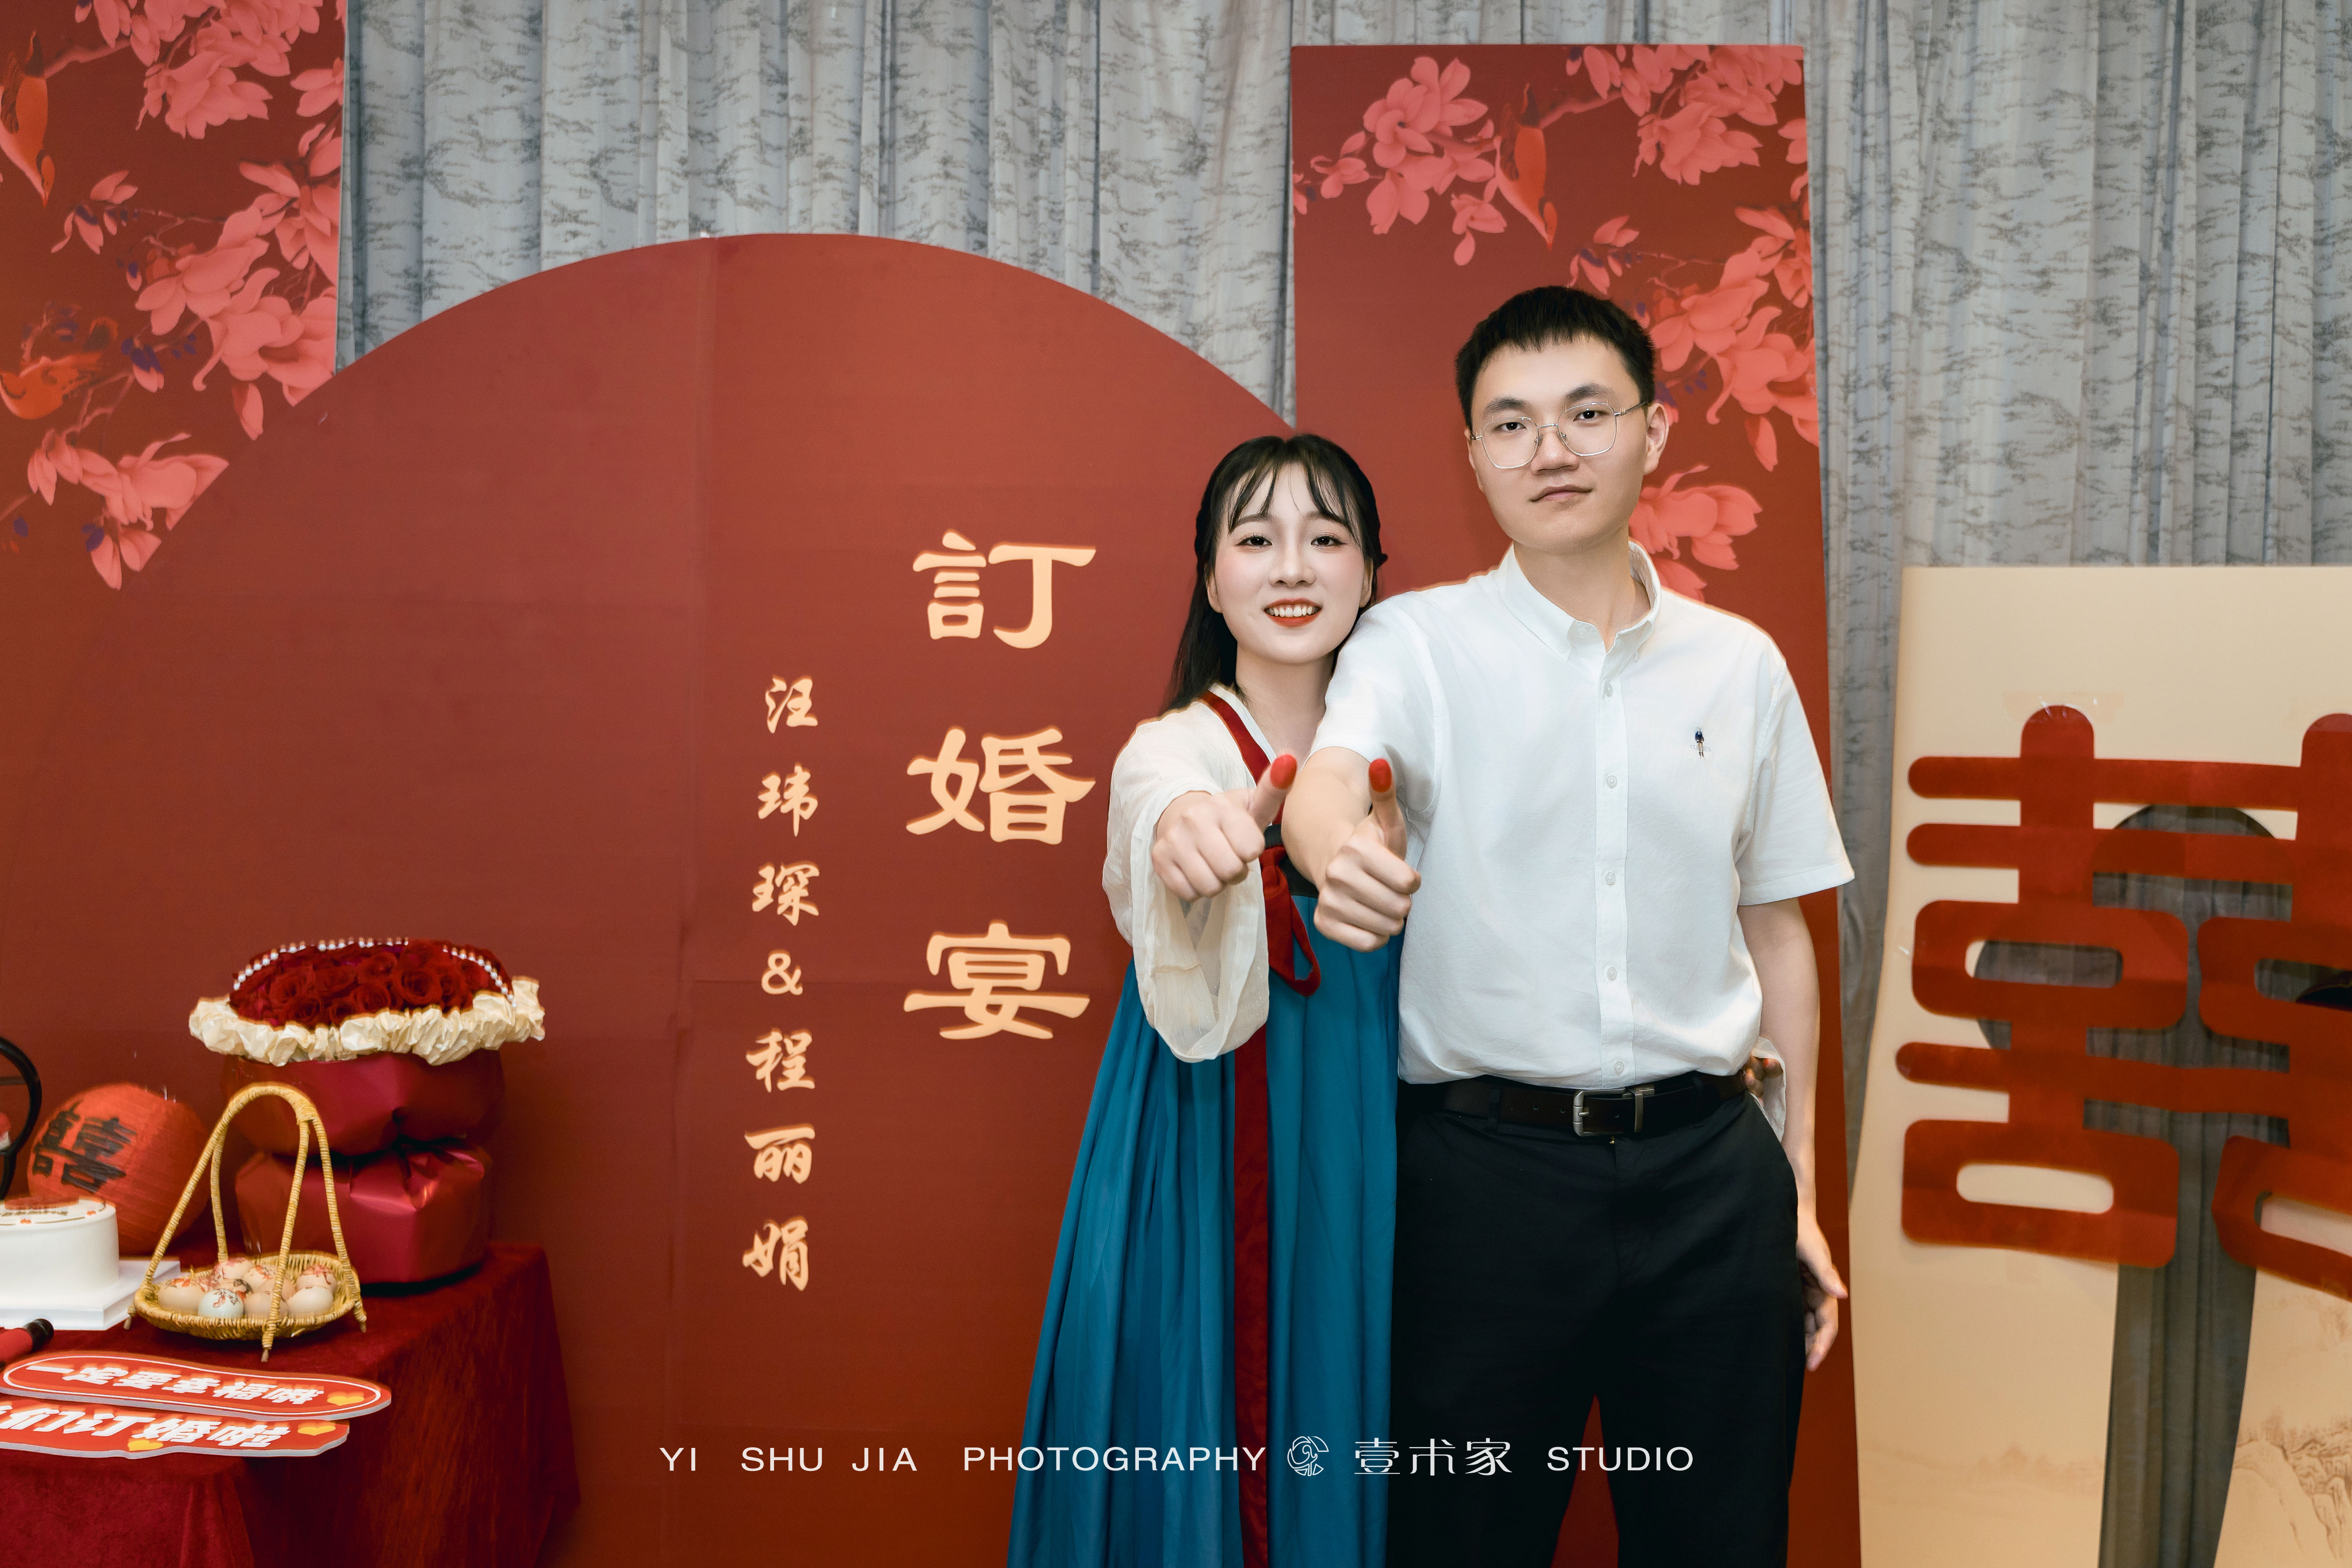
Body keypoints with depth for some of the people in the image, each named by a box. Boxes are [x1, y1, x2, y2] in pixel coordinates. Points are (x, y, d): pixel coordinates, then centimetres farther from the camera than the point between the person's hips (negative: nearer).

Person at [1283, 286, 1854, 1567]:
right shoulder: (1418, 643, 0)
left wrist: (1800, 1193, 10)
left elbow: (1776, 931, 12)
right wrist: (1341, 852, -44)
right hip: (1490, 1162, -2)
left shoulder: (1742, 665, 8)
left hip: (1709, 1168, 3)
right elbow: (1328, 780, -20)